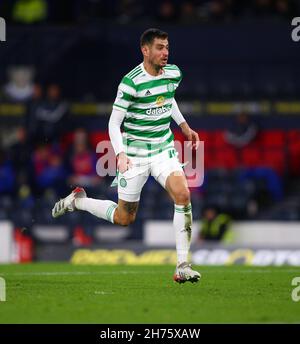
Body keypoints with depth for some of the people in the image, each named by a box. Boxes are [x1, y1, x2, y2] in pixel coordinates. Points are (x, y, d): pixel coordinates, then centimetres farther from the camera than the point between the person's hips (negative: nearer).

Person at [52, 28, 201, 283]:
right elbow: (114, 122, -13)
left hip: (164, 150, 4)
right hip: (135, 154, -4)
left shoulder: (173, 73, 1)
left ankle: (182, 266, -16)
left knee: (183, 195, -21)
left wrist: (184, 126, 25)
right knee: (124, 218, 5)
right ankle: (77, 200, 34)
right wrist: (121, 154, -26)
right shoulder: (131, 82, -17)